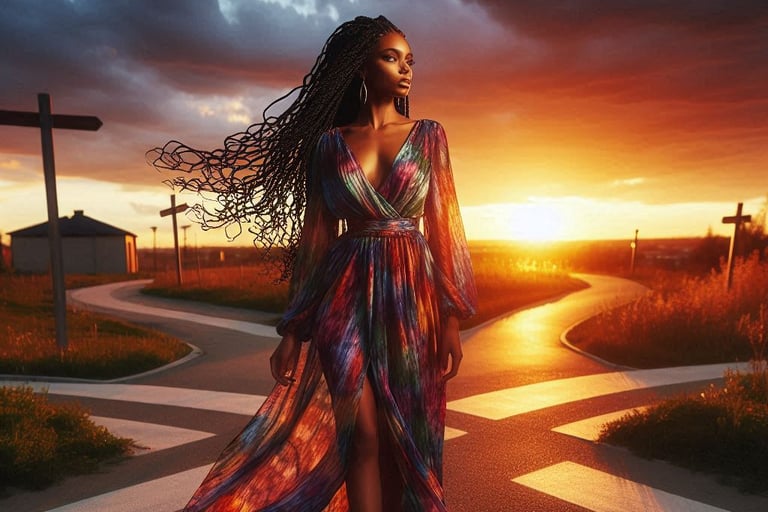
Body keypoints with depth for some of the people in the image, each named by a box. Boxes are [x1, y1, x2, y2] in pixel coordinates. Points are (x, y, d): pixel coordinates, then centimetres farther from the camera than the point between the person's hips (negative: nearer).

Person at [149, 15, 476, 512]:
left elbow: (444, 226, 1)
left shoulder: (428, 135, 6)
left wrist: (452, 318, -6)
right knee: (362, 433, 0)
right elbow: (315, 234, 4)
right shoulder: (328, 143, 5)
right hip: (347, 296, 0)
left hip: (412, 294, 1)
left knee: (406, 435, 8)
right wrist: (294, 328, 3)